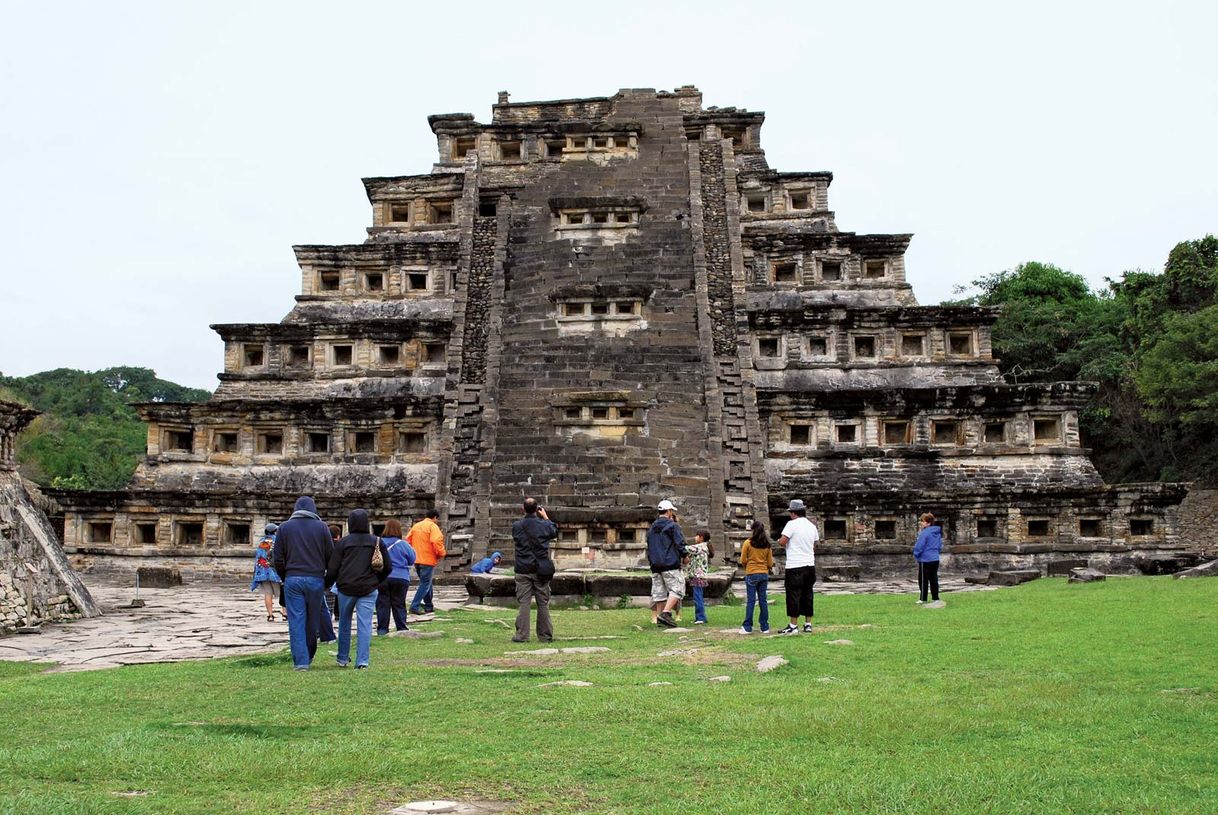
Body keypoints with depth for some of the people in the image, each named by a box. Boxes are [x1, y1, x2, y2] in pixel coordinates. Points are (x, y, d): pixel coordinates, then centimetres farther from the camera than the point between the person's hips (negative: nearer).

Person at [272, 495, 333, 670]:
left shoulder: (284, 527, 5)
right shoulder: (321, 527, 1)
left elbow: (278, 558, 3)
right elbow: (330, 556, 0)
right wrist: (329, 580, 12)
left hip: (292, 579, 0)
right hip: (316, 579, 0)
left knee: (296, 621, 1)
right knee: (313, 620, 11)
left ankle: (300, 661, -4)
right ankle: (309, 656, 23)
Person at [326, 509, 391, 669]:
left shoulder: (343, 542, -1)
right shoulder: (377, 542, 5)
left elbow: (332, 569, -3)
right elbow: (388, 567, 7)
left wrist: (326, 584, 11)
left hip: (346, 588, 0)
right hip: (368, 589, 0)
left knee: (344, 623, 16)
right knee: (364, 625, 0)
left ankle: (343, 659, 24)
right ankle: (362, 661, -6)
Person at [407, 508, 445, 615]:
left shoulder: (416, 526, 13)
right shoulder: (433, 526, -10)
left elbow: (408, 540, 14)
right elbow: (436, 541, -23)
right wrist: (441, 554, -9)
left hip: (416, 559, 8)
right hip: (428, 560, -8)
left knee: (425, 582, 20)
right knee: (425, 584, -3)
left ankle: (429, 606, 28)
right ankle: (414, 606, -11)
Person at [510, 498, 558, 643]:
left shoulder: (516, 526, -6)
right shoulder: (544, 525, -6)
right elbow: (555, 532, 15)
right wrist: (545, 517, 22)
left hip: (523, 570, 0)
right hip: (541, 570, 0)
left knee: (523, 603, 1)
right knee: (543, 603, 7)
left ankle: (521, 635, -2)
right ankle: (545, 635, 11)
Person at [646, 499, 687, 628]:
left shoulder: (651, 529, 18)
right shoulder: (673, 526, -5)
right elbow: (680, 544, -9)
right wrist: (684, 556, 6)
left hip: (655, 566, 7)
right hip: (671, 565, -7)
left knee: (659, 592, 9)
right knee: (676, 589, -5)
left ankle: (659, 618, 7)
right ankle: (665, 613, -20)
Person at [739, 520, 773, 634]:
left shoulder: (748, 543, -7)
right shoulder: (767, 544, 3)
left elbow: (743, 560, -5)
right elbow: (770, 563, 5)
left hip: (751, 574, -3)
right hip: (764, 574, 3)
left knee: (750, 600, -1)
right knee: (763, 600, 8)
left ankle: (747, 627, -1)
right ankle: (765, 627, 11)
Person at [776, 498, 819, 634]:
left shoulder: (792, 524, -11)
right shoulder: (812, 526, 11)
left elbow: (782, 542, -17)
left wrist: (779, 540, 4)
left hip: (795, 566, -7)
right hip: (810, 565, 7)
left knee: (793, 595, -2)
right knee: (807, 595, 12)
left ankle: (793, 625, -1)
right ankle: (808, 624, 14)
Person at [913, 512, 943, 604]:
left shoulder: (924, 533, -18)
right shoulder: (938, 533, 9)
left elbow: (919, 546, -17)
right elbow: (940, 546, 17)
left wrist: (916, 555, 0)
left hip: (925, 560, -8)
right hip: (935, 559, 8)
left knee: (923, 580, 1)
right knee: (934, 579, 13)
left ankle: (923, 599, 3)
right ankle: (935, 598, 16)